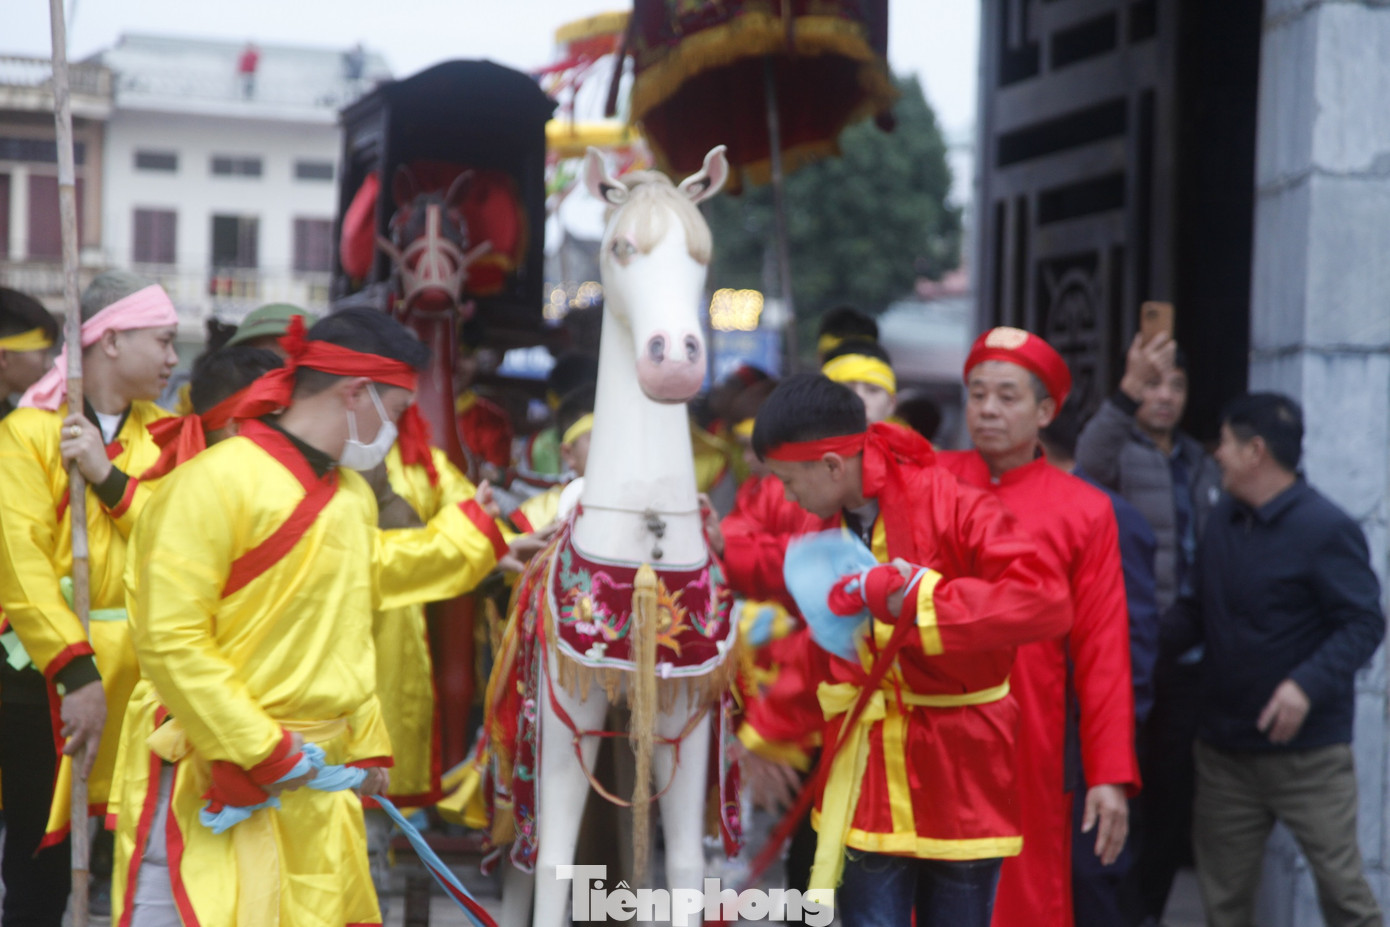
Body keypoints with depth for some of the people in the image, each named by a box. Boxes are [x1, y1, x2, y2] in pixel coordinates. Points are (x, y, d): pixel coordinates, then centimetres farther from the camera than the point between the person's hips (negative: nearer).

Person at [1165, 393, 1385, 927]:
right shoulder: (1223, 521, 9)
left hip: (1308, 754, -7)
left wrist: (1308, 683, -30)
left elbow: (1364, 623, -16)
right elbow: (1198, 613, 14)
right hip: (1224, 750, 7)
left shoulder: (1326, 530, -13)